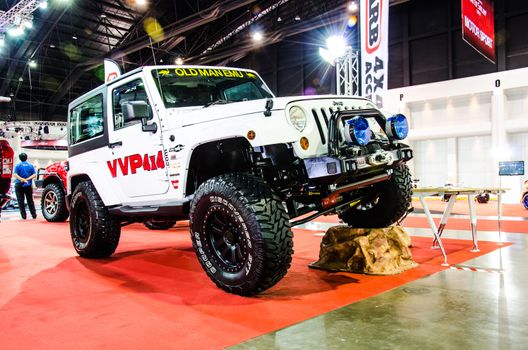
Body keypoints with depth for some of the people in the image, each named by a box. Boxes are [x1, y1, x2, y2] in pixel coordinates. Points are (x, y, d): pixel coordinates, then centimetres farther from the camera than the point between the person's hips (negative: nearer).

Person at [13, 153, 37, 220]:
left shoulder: (18, 165, -2)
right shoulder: (30, 166, 4)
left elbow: (15, 175, -15)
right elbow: (34, 175, -5)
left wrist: (22, 179, -17)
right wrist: (27, 179, -11)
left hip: (19, 185, -2)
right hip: (28, 185, 2)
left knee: (21, 201, 3)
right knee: (30, 200, 11)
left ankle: (23, 215, 2)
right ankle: (34, 215, 9)